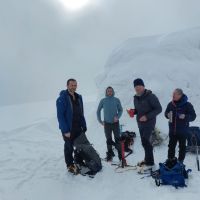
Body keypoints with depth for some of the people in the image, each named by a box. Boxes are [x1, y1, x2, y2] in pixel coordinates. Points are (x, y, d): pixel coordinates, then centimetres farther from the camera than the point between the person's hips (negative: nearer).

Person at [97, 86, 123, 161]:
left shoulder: (116, 100, -1)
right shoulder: (103, 101, 0)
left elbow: (120, 110, 5)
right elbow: (98, 111, 9)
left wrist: (118, 117, -12)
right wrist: (100, 120, 4)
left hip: (115, 122, -1)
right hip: (107, 123, 1)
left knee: (117, 139, -1)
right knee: (109, 139, 9)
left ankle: (120, 154, 7)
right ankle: (109, 154, 20)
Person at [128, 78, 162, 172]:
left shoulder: (150, 96, -14)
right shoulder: (136, 98, 8)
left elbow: (159, 109, -14)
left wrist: (147, 116, -22)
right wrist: (133, 112, -2)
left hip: (149, 123, -7)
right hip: (140, 123, 7)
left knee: (145, 141, -12)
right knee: (145, 142, 14)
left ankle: (150, 162, -2)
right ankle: (147, 159, 28)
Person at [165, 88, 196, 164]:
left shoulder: (187, 105, -14)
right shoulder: (171, 104, -3)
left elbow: (193, 116, -9)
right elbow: (166, 113, 12)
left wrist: (185, 117, -27)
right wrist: (168, 115, -11)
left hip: (183, 131, -3)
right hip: (172, 130, 4)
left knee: (182, 146, 12)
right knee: (171, 145, 15)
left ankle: (180, 161, 29)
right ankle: (171, 158, 33)